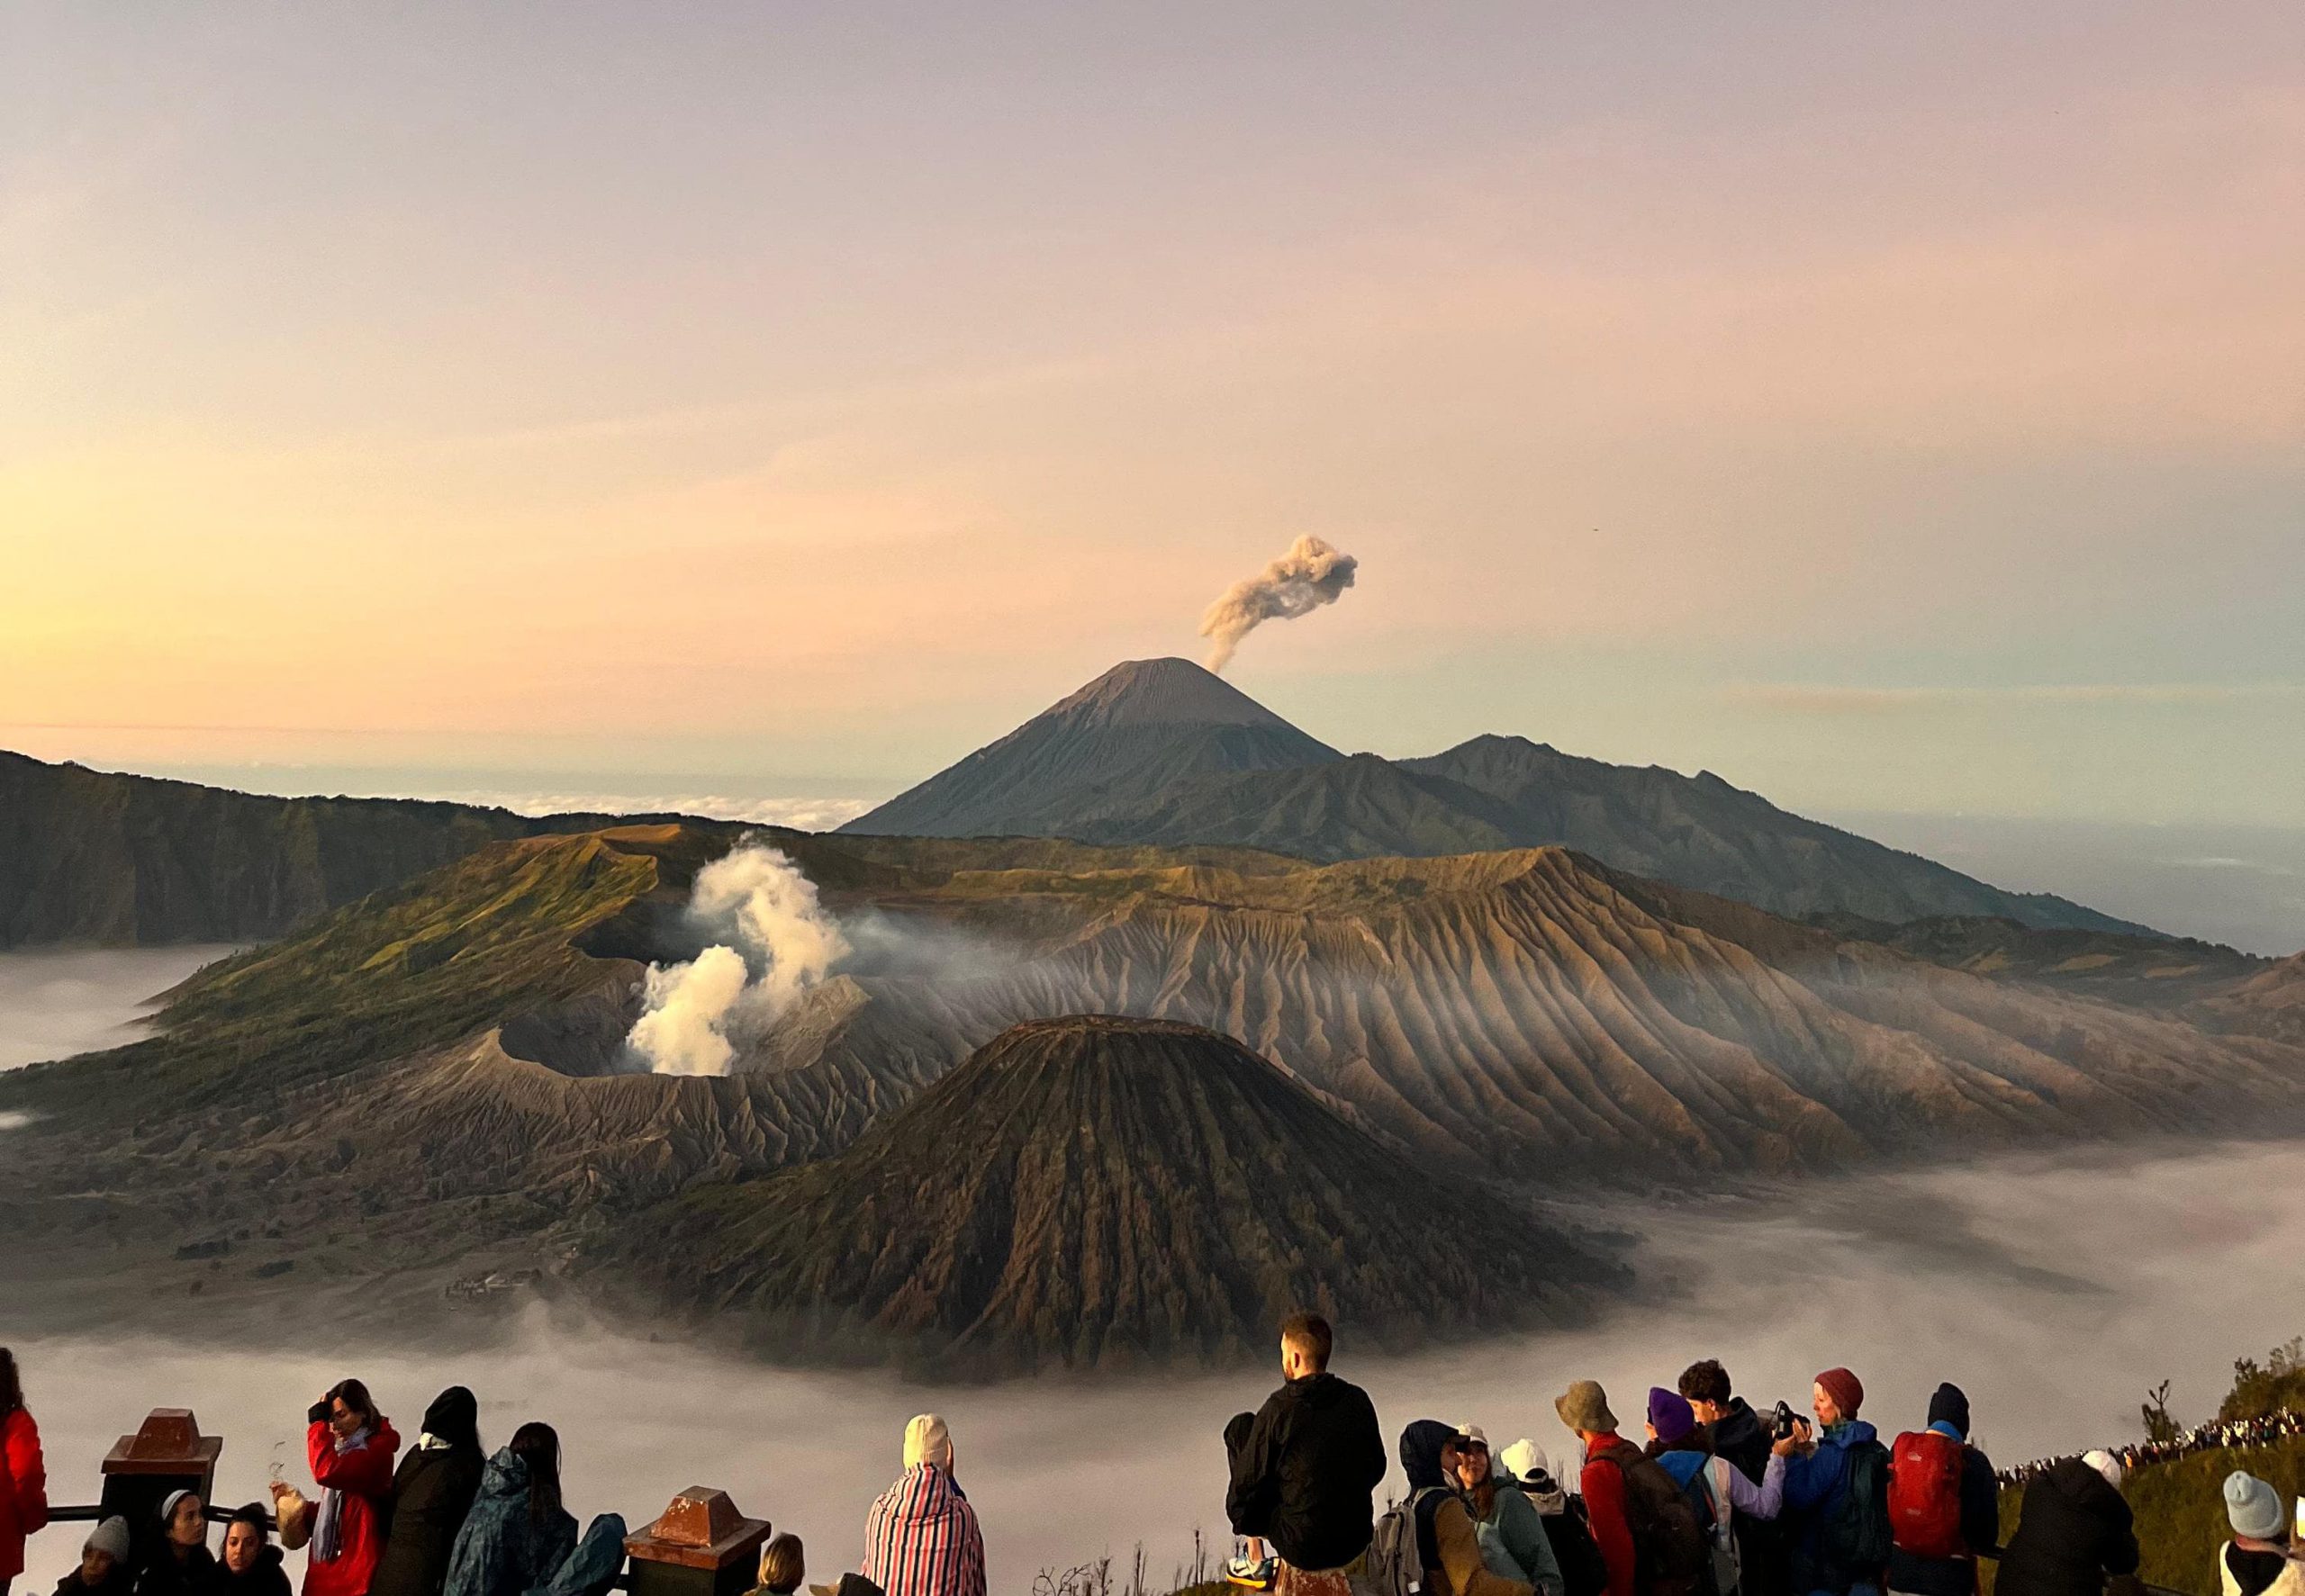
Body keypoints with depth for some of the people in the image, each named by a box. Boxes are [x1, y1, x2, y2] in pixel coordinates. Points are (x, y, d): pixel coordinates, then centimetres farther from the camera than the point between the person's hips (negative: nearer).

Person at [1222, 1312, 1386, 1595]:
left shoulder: (1279, 1409, -15)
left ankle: (1256, 1560, 15)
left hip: (1302, 1547, -5)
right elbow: (1376, 1468, 11)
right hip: (1357, 1540, 5)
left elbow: (1248, 1478, -7)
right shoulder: (1358, 1400, -2)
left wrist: (1238, 1519, 12)